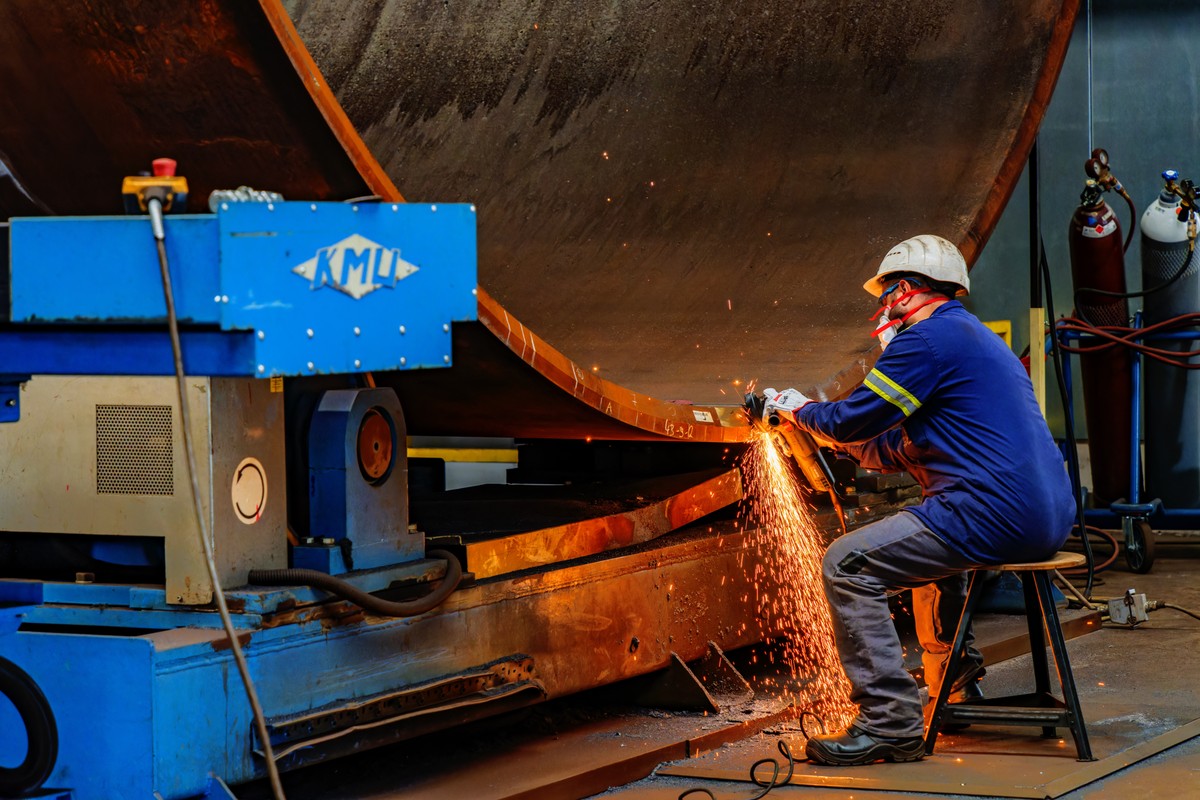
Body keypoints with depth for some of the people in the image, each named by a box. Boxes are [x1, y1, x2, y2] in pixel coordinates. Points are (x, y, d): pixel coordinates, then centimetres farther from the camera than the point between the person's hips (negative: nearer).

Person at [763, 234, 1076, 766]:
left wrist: (801, 410, 15)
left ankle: (891, 723, -13)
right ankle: (955, 695, 40)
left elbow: (851, 421, -6)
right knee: (925, 545, 37)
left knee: (848, 565, -9)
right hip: (1048, 517, 10)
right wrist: (822, 430, 30)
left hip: (994, 515, -10)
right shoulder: (974, 337, 26)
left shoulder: (928, 338, -7)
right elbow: (897, 452, 28)